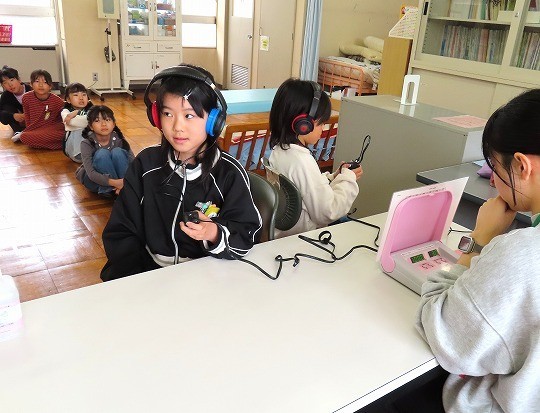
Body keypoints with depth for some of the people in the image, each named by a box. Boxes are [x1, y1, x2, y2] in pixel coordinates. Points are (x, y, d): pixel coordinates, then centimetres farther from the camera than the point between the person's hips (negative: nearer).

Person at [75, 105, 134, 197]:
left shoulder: (118, 140, -11)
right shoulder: (87, 143, -18)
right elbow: (91, 173, -28)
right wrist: (114, 182, -44)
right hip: (94, 180, -2)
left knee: (117, 152, -26)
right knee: (102, 153, -29)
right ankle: (111, 191, -29)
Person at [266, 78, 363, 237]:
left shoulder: (279, 150, 1)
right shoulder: (302, 161, -26)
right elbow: (326, 213, -20)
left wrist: (333, 177, 3)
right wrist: (348, 178, -9)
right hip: (299, 238, -9)